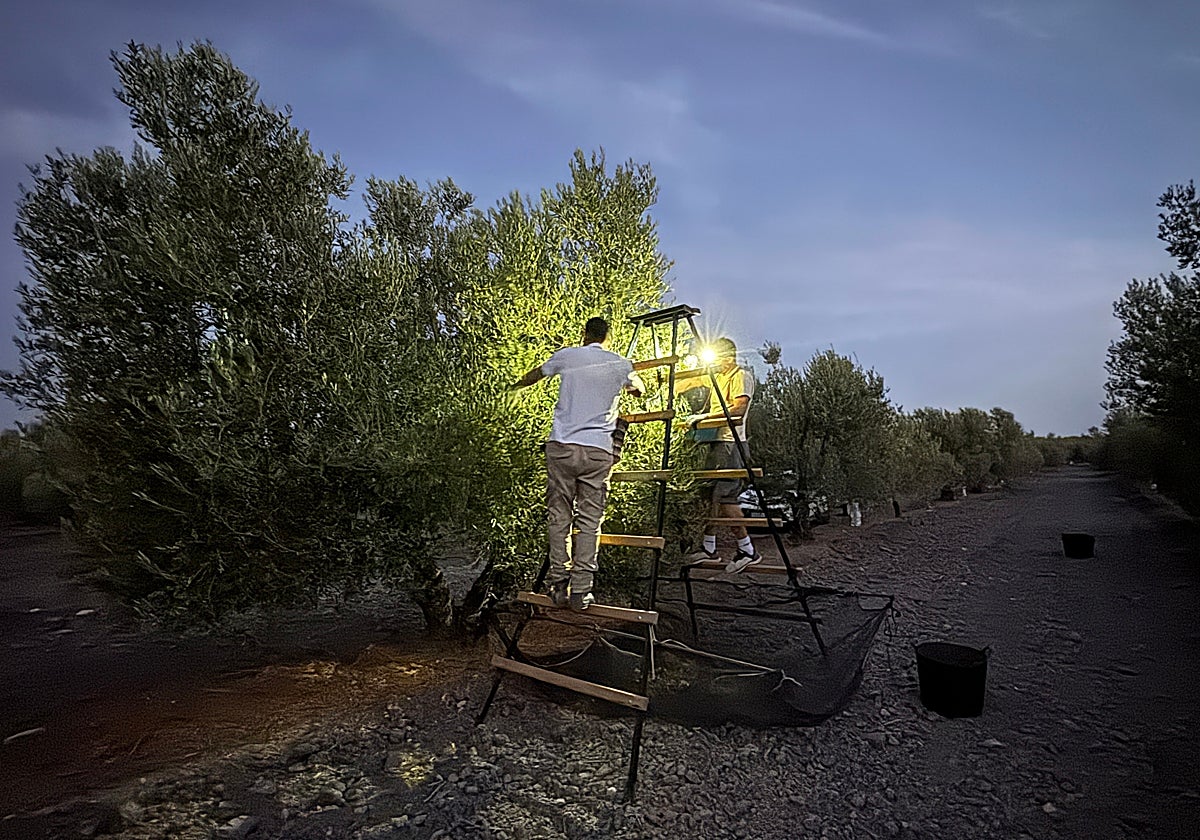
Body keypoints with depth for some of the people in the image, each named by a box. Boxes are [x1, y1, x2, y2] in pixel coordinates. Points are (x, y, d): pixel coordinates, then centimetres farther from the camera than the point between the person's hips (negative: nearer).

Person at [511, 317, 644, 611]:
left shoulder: (566, 356, 8)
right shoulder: (621, 364, 10)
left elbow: (533, 376, 26)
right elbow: (639, 390, 31)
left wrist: (517, 384, 48)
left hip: (562, 446, 0)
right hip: (598, 450, 0)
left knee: (559, 518, 7)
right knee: (589, 522, 4)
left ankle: (559, 586, 10)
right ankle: (581, 592, 3)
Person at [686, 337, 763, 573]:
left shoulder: (741, 376, -6)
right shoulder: (716, 377, 21)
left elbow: (739, 408, -19)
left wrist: (707, 416, -17)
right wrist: (699, 419, 11)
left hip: (731, 442, -9)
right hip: (716, 441, 9)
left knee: (725, 496, -11)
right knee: (710, 494, 9)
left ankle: (747, 550, -3)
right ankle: (709, 548, 16)